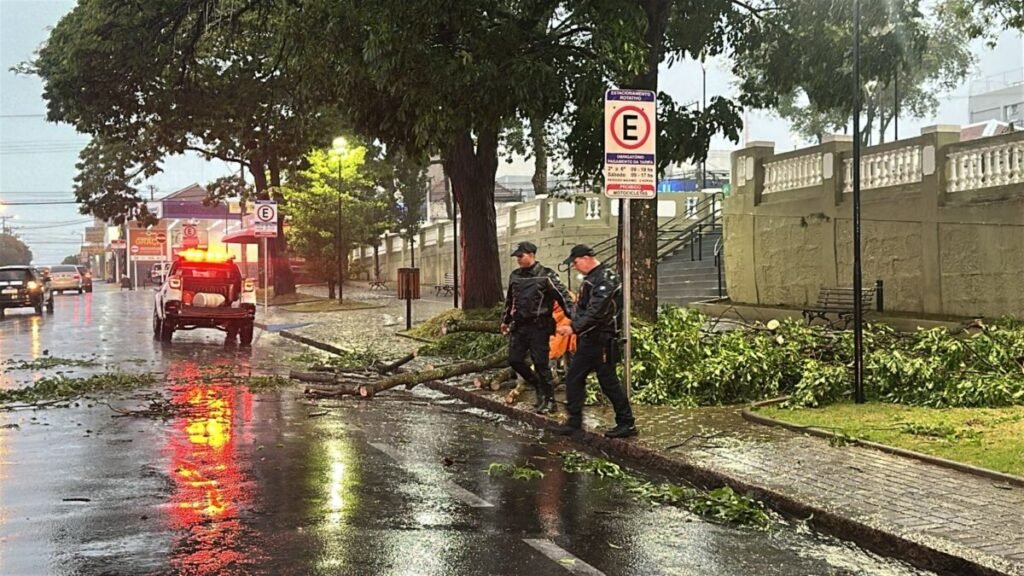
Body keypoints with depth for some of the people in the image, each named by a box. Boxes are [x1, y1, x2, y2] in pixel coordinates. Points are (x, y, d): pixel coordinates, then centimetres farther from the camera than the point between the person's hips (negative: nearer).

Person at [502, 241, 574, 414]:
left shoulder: (546, 275, -9)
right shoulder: (515, 276, 11)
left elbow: (563, 296, -10)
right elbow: (510, 300, 23)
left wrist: (573, 318, -17)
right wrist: (506, 320, 28)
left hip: (539, 327, -7)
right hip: (519, 326, 7)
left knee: (541, 364, -4)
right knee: (514, 360, 5)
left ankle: (549, 400, 7)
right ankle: (540, 387, 23)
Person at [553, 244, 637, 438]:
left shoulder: (605, 280, -17)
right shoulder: (589, 279, 15)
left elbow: (596, 313, -26)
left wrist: (574, 328, -28)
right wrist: (575, 328, 14)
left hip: (601, 340, -10)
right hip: (587, 340, 10)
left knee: (608, 381, -5)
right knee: (574, 378, 10)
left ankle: (627, 423, 4)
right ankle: (574, 421, 18)